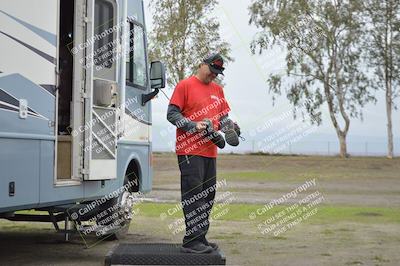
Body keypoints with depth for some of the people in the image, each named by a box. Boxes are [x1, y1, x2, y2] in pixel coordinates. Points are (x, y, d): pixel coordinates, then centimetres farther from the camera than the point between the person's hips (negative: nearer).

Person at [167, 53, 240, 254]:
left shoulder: (217, 89, 18)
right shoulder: (185, 85, -2)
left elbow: (223, 115, 22)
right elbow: (172, 113, -6)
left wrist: (230, 126, 1)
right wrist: (195, 126, -16)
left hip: (210, 151, 7)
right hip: (190, 150, -7)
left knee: (208, 195, 9)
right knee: (193, 195, -10)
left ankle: (200, 238, 18)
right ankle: (191, 241, -8)